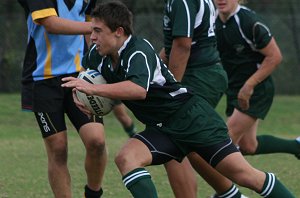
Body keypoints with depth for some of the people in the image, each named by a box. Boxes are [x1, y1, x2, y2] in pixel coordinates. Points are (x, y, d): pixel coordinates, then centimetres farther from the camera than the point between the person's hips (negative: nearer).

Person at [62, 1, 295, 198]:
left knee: (242, 173, -12)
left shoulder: (139, 51, -20)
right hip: (162, 128, 8)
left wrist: (93, 89, -36)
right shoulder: (104, 63, 6)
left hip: (192, 117, -8)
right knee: (125, 157, -18)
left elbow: (138, 89, -38)